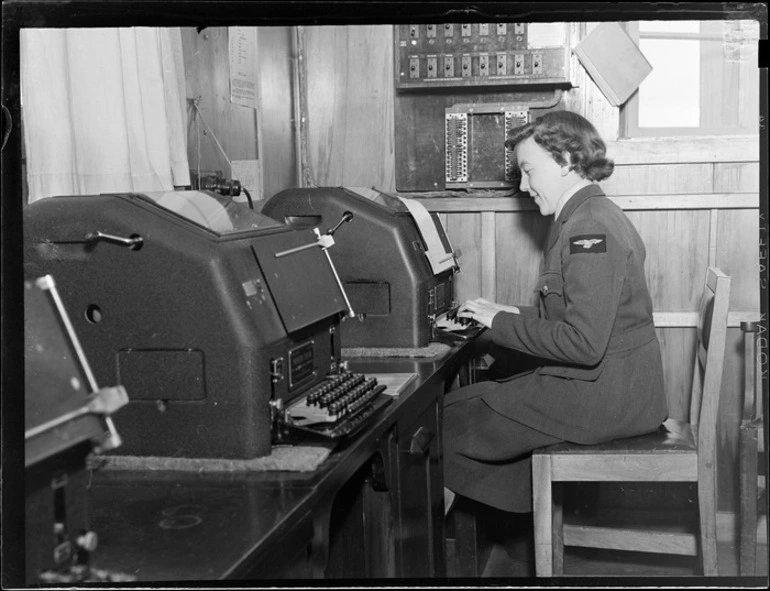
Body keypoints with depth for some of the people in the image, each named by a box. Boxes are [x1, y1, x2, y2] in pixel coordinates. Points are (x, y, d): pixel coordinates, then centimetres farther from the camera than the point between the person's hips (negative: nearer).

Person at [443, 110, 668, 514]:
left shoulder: (589, 229, -19)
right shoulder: (593, 216, 14)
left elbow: (583, 343, -26)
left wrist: (501, 323, -16)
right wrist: (511, 314, 8)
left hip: (602, 397, -10)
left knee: (447, 419, -4)